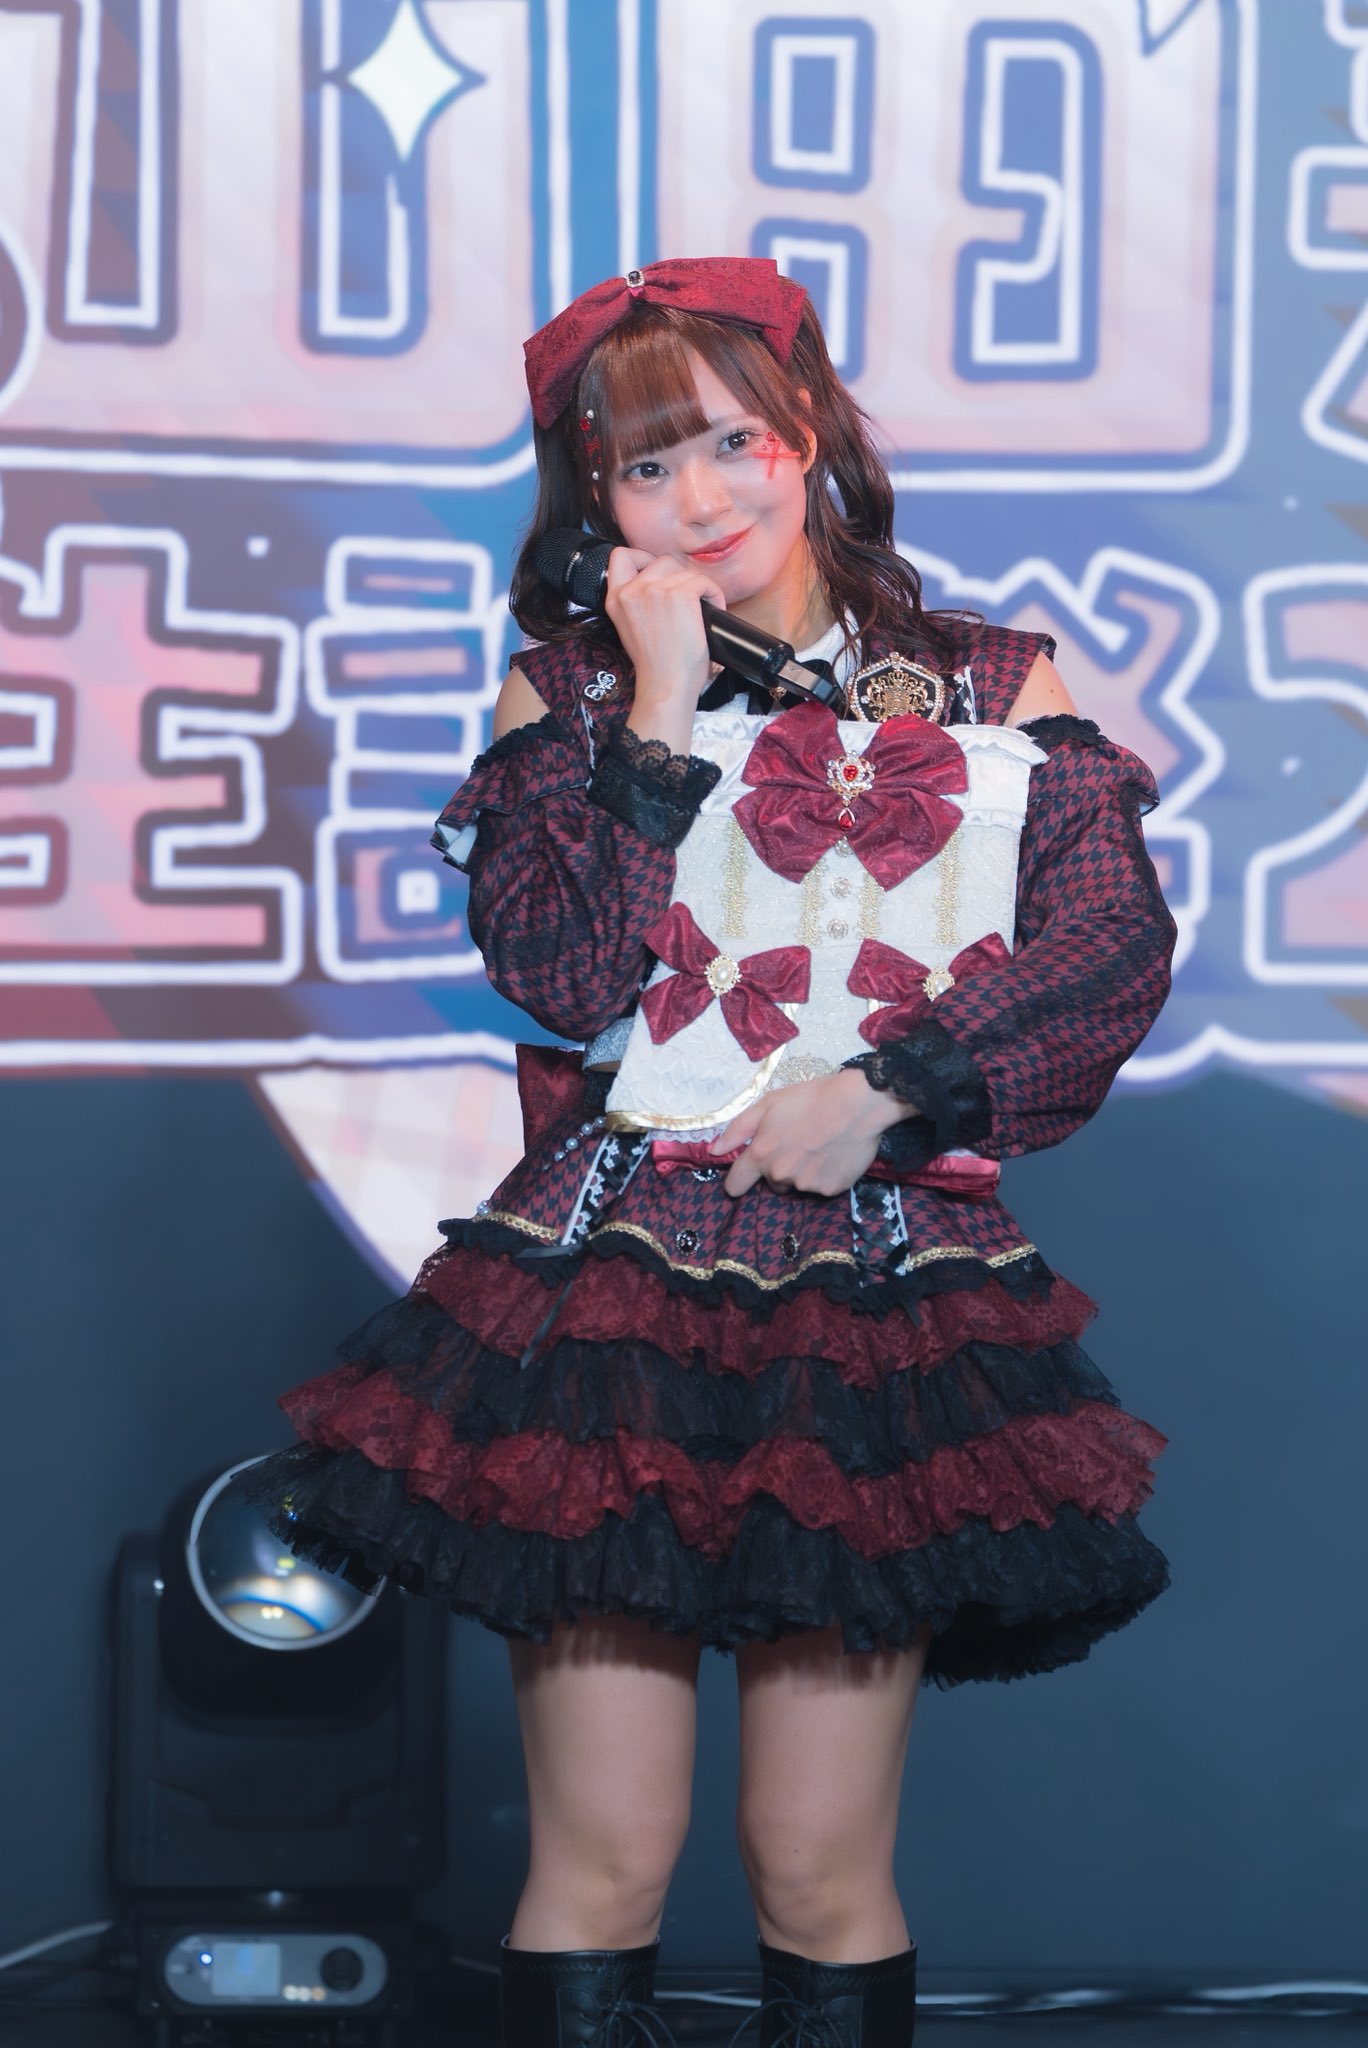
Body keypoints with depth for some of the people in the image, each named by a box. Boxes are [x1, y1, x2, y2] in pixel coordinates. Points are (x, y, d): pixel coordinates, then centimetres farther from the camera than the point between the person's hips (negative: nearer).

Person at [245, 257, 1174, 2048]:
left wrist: (885, 1091, -10)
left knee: (822, 1878, 0)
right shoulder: (569, 694, 10)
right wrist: (664, 709, -7)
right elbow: (559, 973, -6)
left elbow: (1118, 953, -1)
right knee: (602, 1863, -3)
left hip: (881, 1306, 0)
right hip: (612, 1290, 0)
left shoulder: (994, 693, 11)